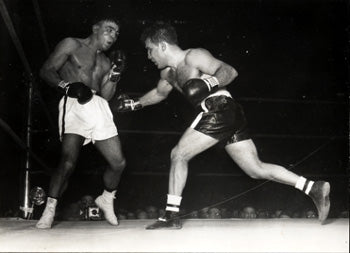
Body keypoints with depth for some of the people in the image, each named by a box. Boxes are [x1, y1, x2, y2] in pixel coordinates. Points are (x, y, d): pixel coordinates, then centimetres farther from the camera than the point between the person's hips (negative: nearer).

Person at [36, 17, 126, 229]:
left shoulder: (105, 62, 25)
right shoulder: (72, 45, 10)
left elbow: (106, 95, 16)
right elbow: (47, 71, -1)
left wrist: (115, 75, 0)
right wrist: (68, 86, -17)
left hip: (100, 108, 6)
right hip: (74, 105, -6)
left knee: (119, 162, 0)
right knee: (68, 162, -21)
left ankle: (107, 199, 26)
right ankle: (50, 210, -6)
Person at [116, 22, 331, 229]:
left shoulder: (193, 57, -4)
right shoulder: (168, 73, 22)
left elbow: (230, 71, -11)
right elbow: (160, 92, 43)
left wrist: (209, 84, -25)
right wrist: (136, 104, 37)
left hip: (220, 109, -9)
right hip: (231, 118, 9)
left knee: (179, 155, -4)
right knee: (256, 169, 6)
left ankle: (172, 214, 0)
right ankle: (314, 188, 4)